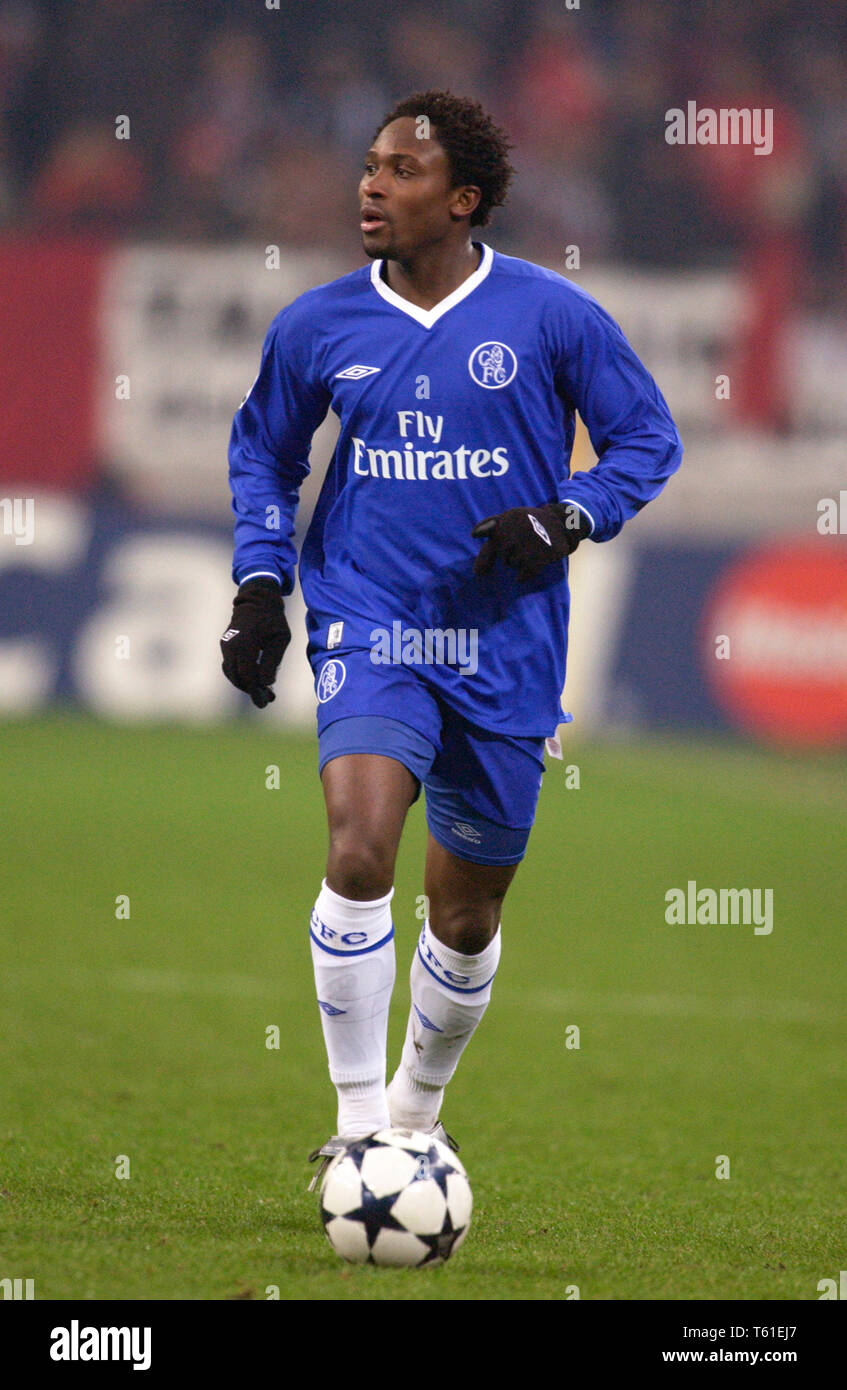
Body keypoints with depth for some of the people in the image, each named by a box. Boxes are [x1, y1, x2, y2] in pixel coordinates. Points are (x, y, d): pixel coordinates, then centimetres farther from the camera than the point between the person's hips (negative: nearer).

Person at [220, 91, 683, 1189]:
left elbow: (649, 437, 4)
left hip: (505, 650, 0)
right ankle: (358, 1124, -15)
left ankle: (416, 1110, 37)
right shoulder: (315, 329, 2)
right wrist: (259, 582, 6)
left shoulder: (550, 316, -5)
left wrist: (566, 519, -13)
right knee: (360, 853, -24)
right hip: (369, 630, 0)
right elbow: (262, 451, 18)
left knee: (467, 914, 11)